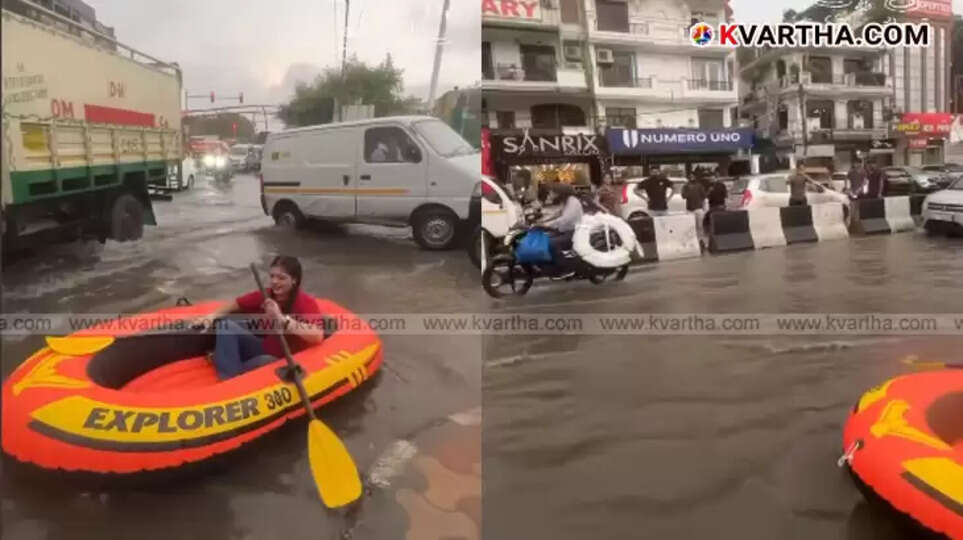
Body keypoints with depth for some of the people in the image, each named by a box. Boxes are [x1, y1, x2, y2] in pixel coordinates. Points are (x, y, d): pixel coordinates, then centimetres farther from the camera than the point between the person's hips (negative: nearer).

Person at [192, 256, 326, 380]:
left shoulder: (306, 304, -23)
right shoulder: (265, 295, -6)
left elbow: (317, 336, -41)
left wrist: (282, 319, -48)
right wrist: (212, 316, -18)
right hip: (263, 348, 6)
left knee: (266, 362, -39)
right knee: (226, 325, -12)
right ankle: (228, 378, -22)